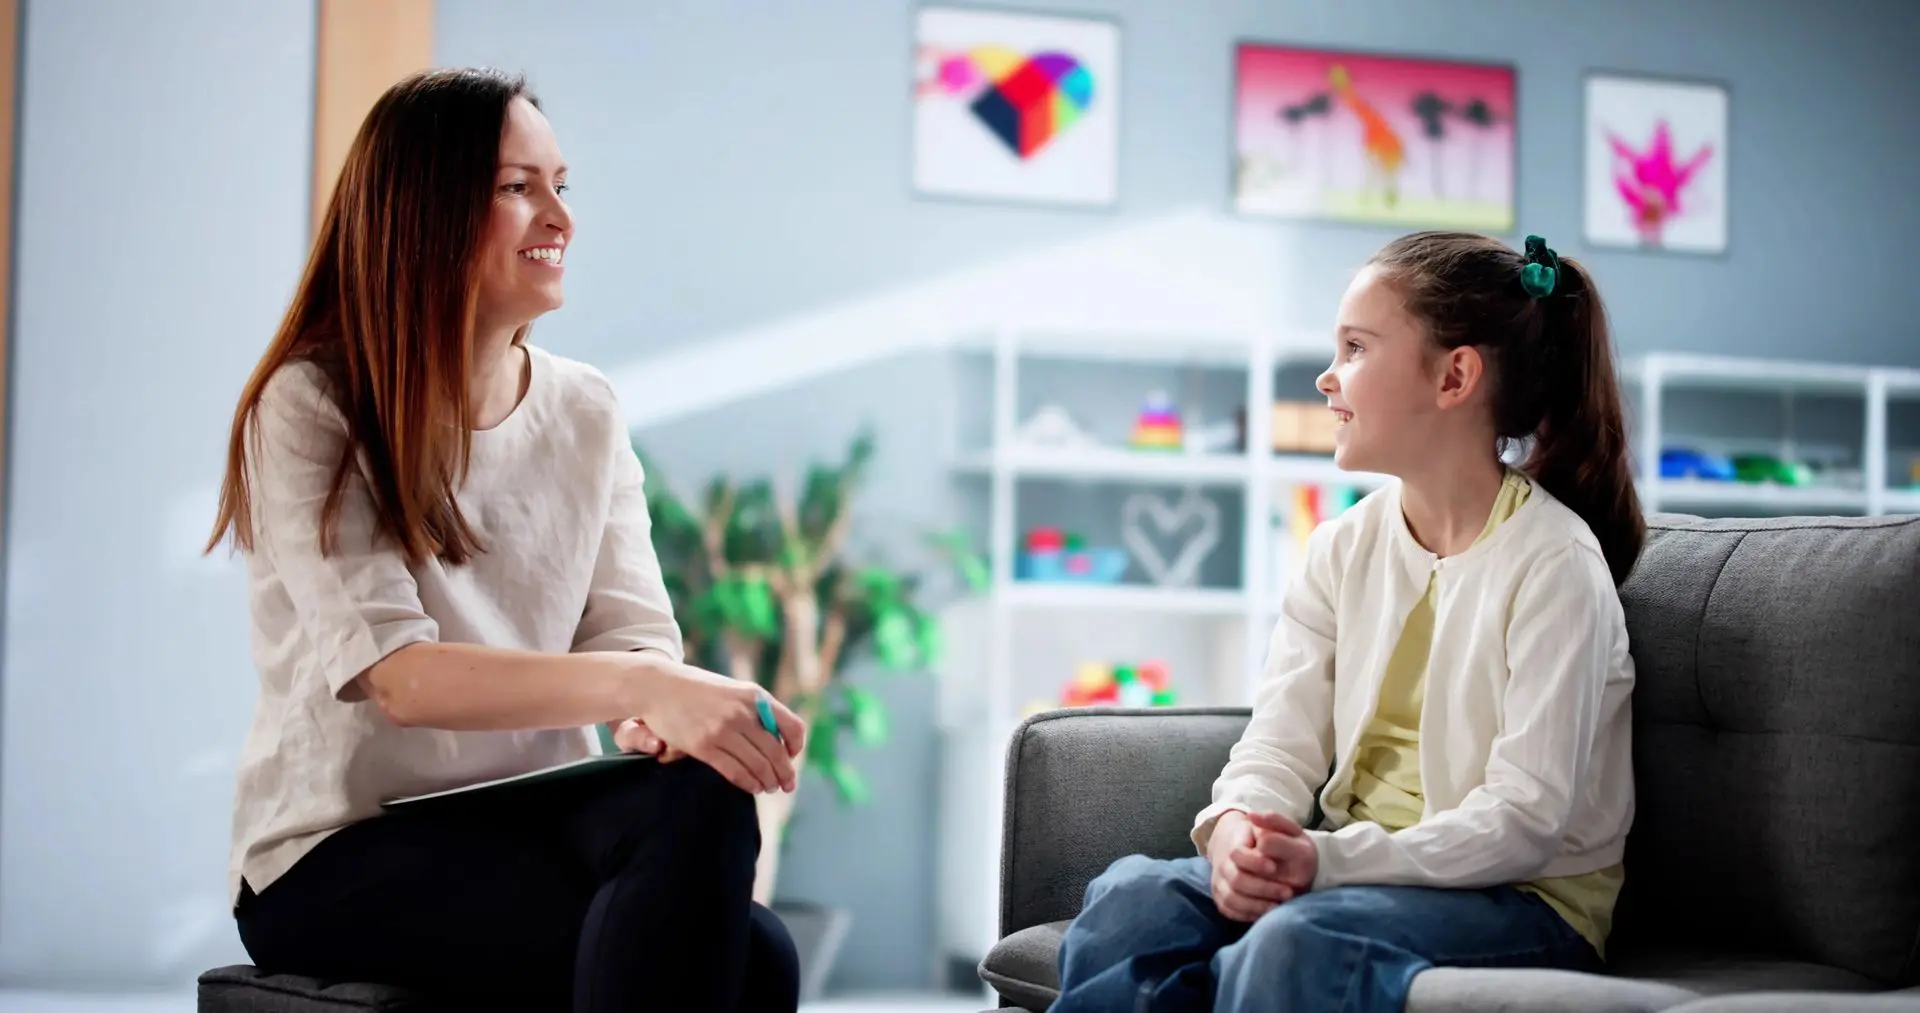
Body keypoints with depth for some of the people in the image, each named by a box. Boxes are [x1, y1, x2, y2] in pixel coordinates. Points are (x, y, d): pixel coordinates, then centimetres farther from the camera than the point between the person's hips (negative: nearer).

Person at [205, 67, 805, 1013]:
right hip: (345, 852, -5)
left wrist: (658, 708, -25)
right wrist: (641, 687, -35)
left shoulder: (587, 412, 8)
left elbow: (633, 632, 0)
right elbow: (392, 674, -21)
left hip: (533, 817, 5)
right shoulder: (309, 408, -9)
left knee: (702, 793, -31)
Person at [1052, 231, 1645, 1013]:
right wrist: (1235, 830, -21)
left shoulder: (1555, 566, -11)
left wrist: (1332, 859, -29)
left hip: (1524, 900, -5)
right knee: (1131, 894, -21)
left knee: (1297, 941, -35)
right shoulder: (1343, 550, 9)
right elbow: (1281, 743, 3)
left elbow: (1527, 818, -17)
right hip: (1363, 872, 6)